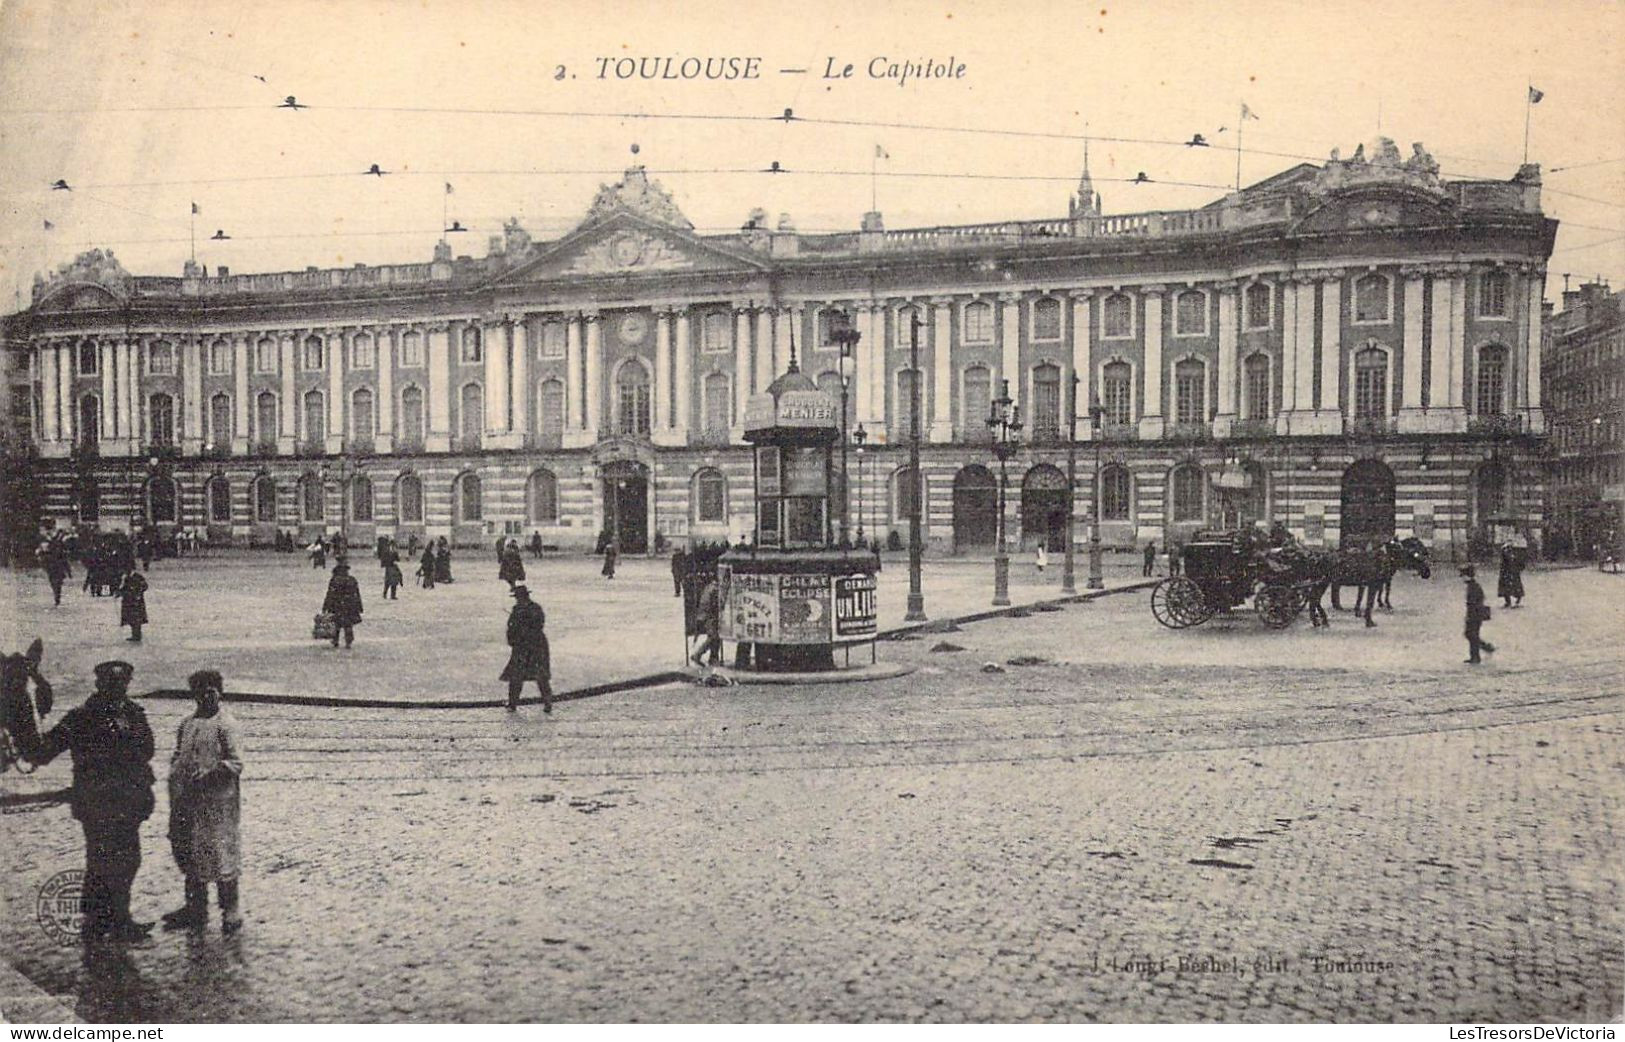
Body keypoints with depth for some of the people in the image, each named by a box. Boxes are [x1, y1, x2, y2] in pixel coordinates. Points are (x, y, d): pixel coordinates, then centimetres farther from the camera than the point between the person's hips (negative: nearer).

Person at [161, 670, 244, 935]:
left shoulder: (226, 726, -8)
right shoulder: (187, 724, 14)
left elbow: (235, 763, -13)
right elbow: (177, 758, 21)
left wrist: (208, 774, -24)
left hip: (217, 803, -7)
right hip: (187, 801, 7)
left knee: (220, 853, -4)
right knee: (188, 853, 14)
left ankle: (230, 911, 5)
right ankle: (195, 908, 26)